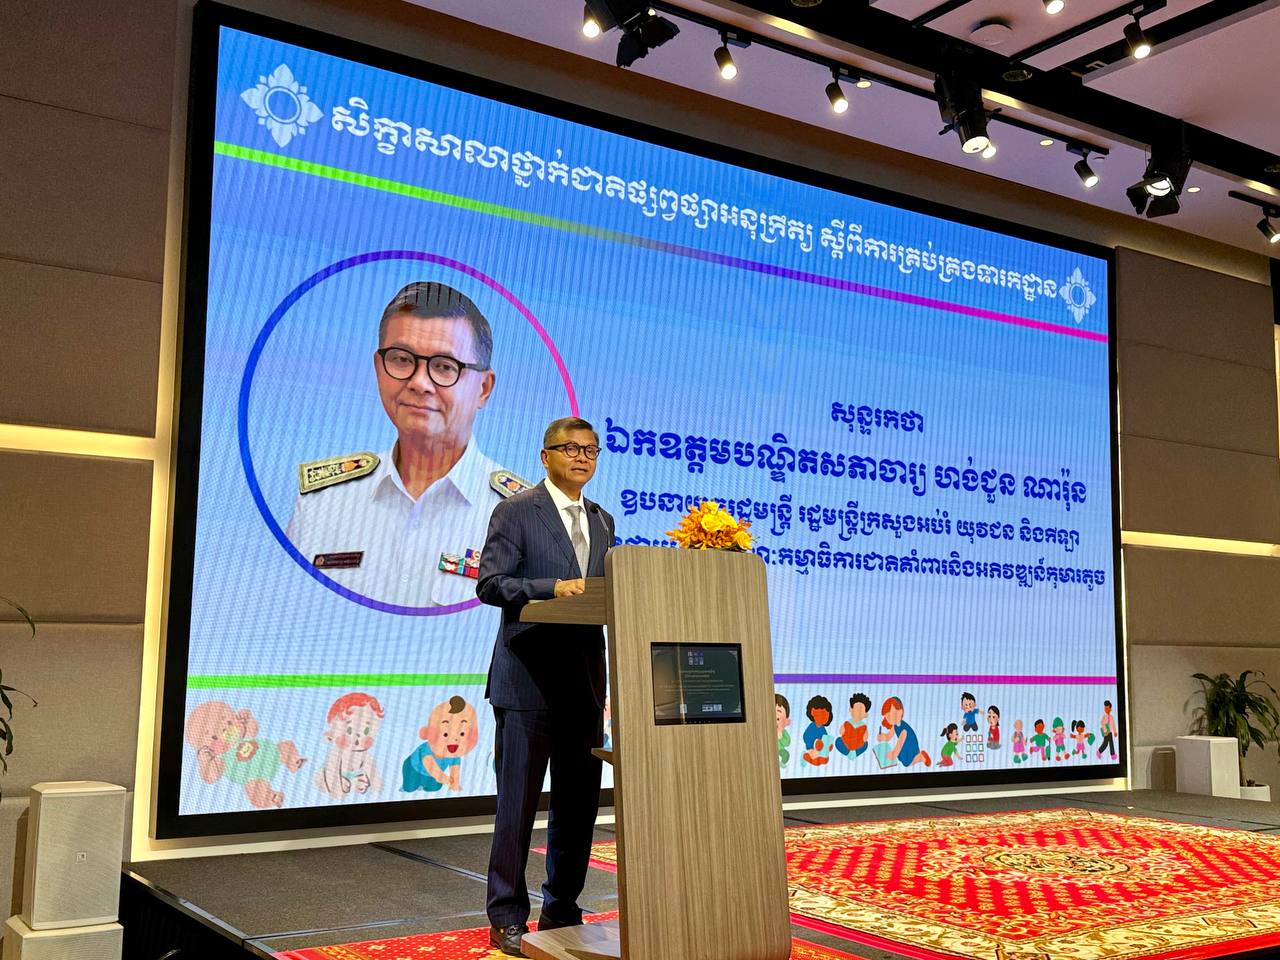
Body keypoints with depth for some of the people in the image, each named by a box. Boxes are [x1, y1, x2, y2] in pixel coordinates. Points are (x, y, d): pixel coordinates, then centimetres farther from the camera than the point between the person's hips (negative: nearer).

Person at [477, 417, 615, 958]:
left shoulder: (602, 521, 17)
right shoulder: (516, 512, -3)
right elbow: (490, 583, -11)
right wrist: (553, 586, -23)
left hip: (585, 681, 6)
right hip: (528, 679, -6)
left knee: (579, 801, 11)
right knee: (518, 800, -1)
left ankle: (562, 913, 23)